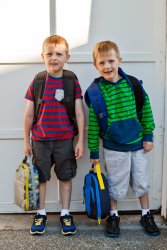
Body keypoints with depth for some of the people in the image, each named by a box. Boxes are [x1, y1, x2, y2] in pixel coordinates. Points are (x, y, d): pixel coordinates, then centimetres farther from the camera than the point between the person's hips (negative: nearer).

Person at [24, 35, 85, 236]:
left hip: (65, 140, 0)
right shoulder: (37, 82, -3)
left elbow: (79, 113, -4)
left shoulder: (72, 82, -5)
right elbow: (29, 114, 1)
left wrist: (81, 141, -6)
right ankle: (41, 214, 28)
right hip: (40, 140, 1)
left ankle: (65, 214, 25)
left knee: (65, 177, 9)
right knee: (40, 177, 10)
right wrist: (26, 141, 3)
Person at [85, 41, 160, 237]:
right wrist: (94, 151, -4)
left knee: (141, 181, 16)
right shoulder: (95, 92, -11)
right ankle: (113, 216, 32)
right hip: (114, 148, -2)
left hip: (137, 144, 2)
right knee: (116, 184, 11)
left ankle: (146, 215, 36)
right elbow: (93, 123, -7)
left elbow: (145, 109, 2)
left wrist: (148, 136, 2)